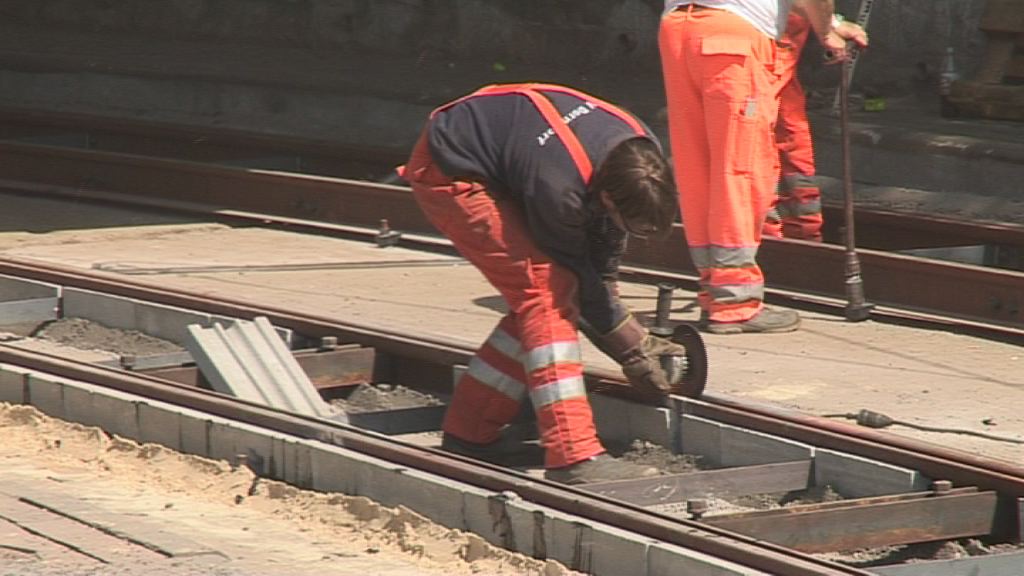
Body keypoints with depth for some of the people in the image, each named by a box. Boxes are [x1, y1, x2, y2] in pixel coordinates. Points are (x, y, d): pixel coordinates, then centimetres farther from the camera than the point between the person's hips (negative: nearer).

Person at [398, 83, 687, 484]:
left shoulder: (640, 151, -16)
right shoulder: (558, 187, -38)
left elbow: (607, 241, 3)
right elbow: (578, 276, -21)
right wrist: (631, 349, -11)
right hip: (448, 173, -9)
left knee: (540, 296, 3)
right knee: (545, 290, -20)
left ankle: (468, 433, 15)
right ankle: (573, 455, -25)